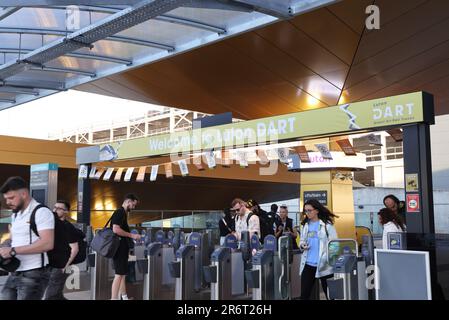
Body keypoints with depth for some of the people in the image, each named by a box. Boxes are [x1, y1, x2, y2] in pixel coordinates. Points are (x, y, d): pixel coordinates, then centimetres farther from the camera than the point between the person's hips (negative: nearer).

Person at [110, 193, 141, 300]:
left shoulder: (123, 213, 16)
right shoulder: (119, 212, -14)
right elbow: (116, 229, -25)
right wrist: (132, 235, -19)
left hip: (122, 248, 10)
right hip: (119, 248, -10)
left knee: (123, 273, 14)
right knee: (119, 274, -8)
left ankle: (124, 297, 22)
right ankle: (114, 298, -6)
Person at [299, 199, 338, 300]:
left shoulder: (327, 224, -6)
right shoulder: (305, 225, 10)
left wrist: (326, 258, -19)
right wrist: (302, 245, -4)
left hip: (324, 264, -5)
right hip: (308, 264, 5)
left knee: (329, 294, 6)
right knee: (304, 294, 5)